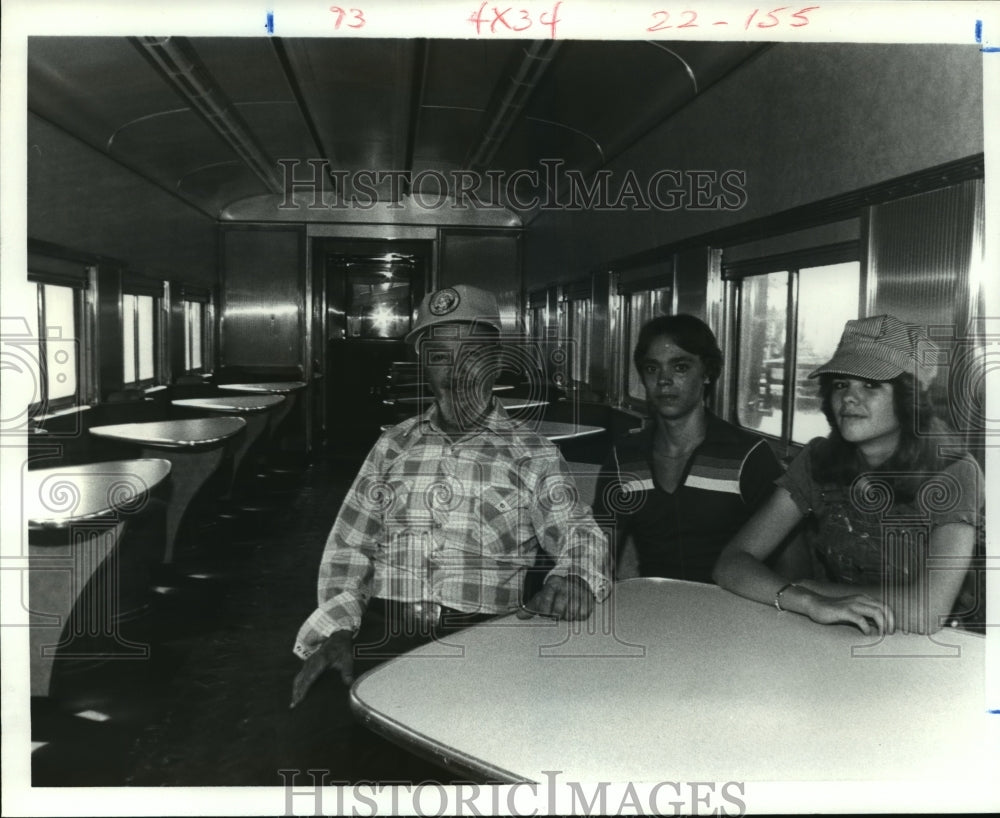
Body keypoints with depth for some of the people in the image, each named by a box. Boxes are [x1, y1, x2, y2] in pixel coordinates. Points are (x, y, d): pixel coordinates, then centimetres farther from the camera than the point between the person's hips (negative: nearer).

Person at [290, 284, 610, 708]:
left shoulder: (532, 454, 9)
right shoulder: (393, 445, 16)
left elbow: (579, 533, -2)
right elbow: (347, 547, 14)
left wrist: (573, 577, -26)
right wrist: (337, 631, -3)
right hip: (385, 634, 2)